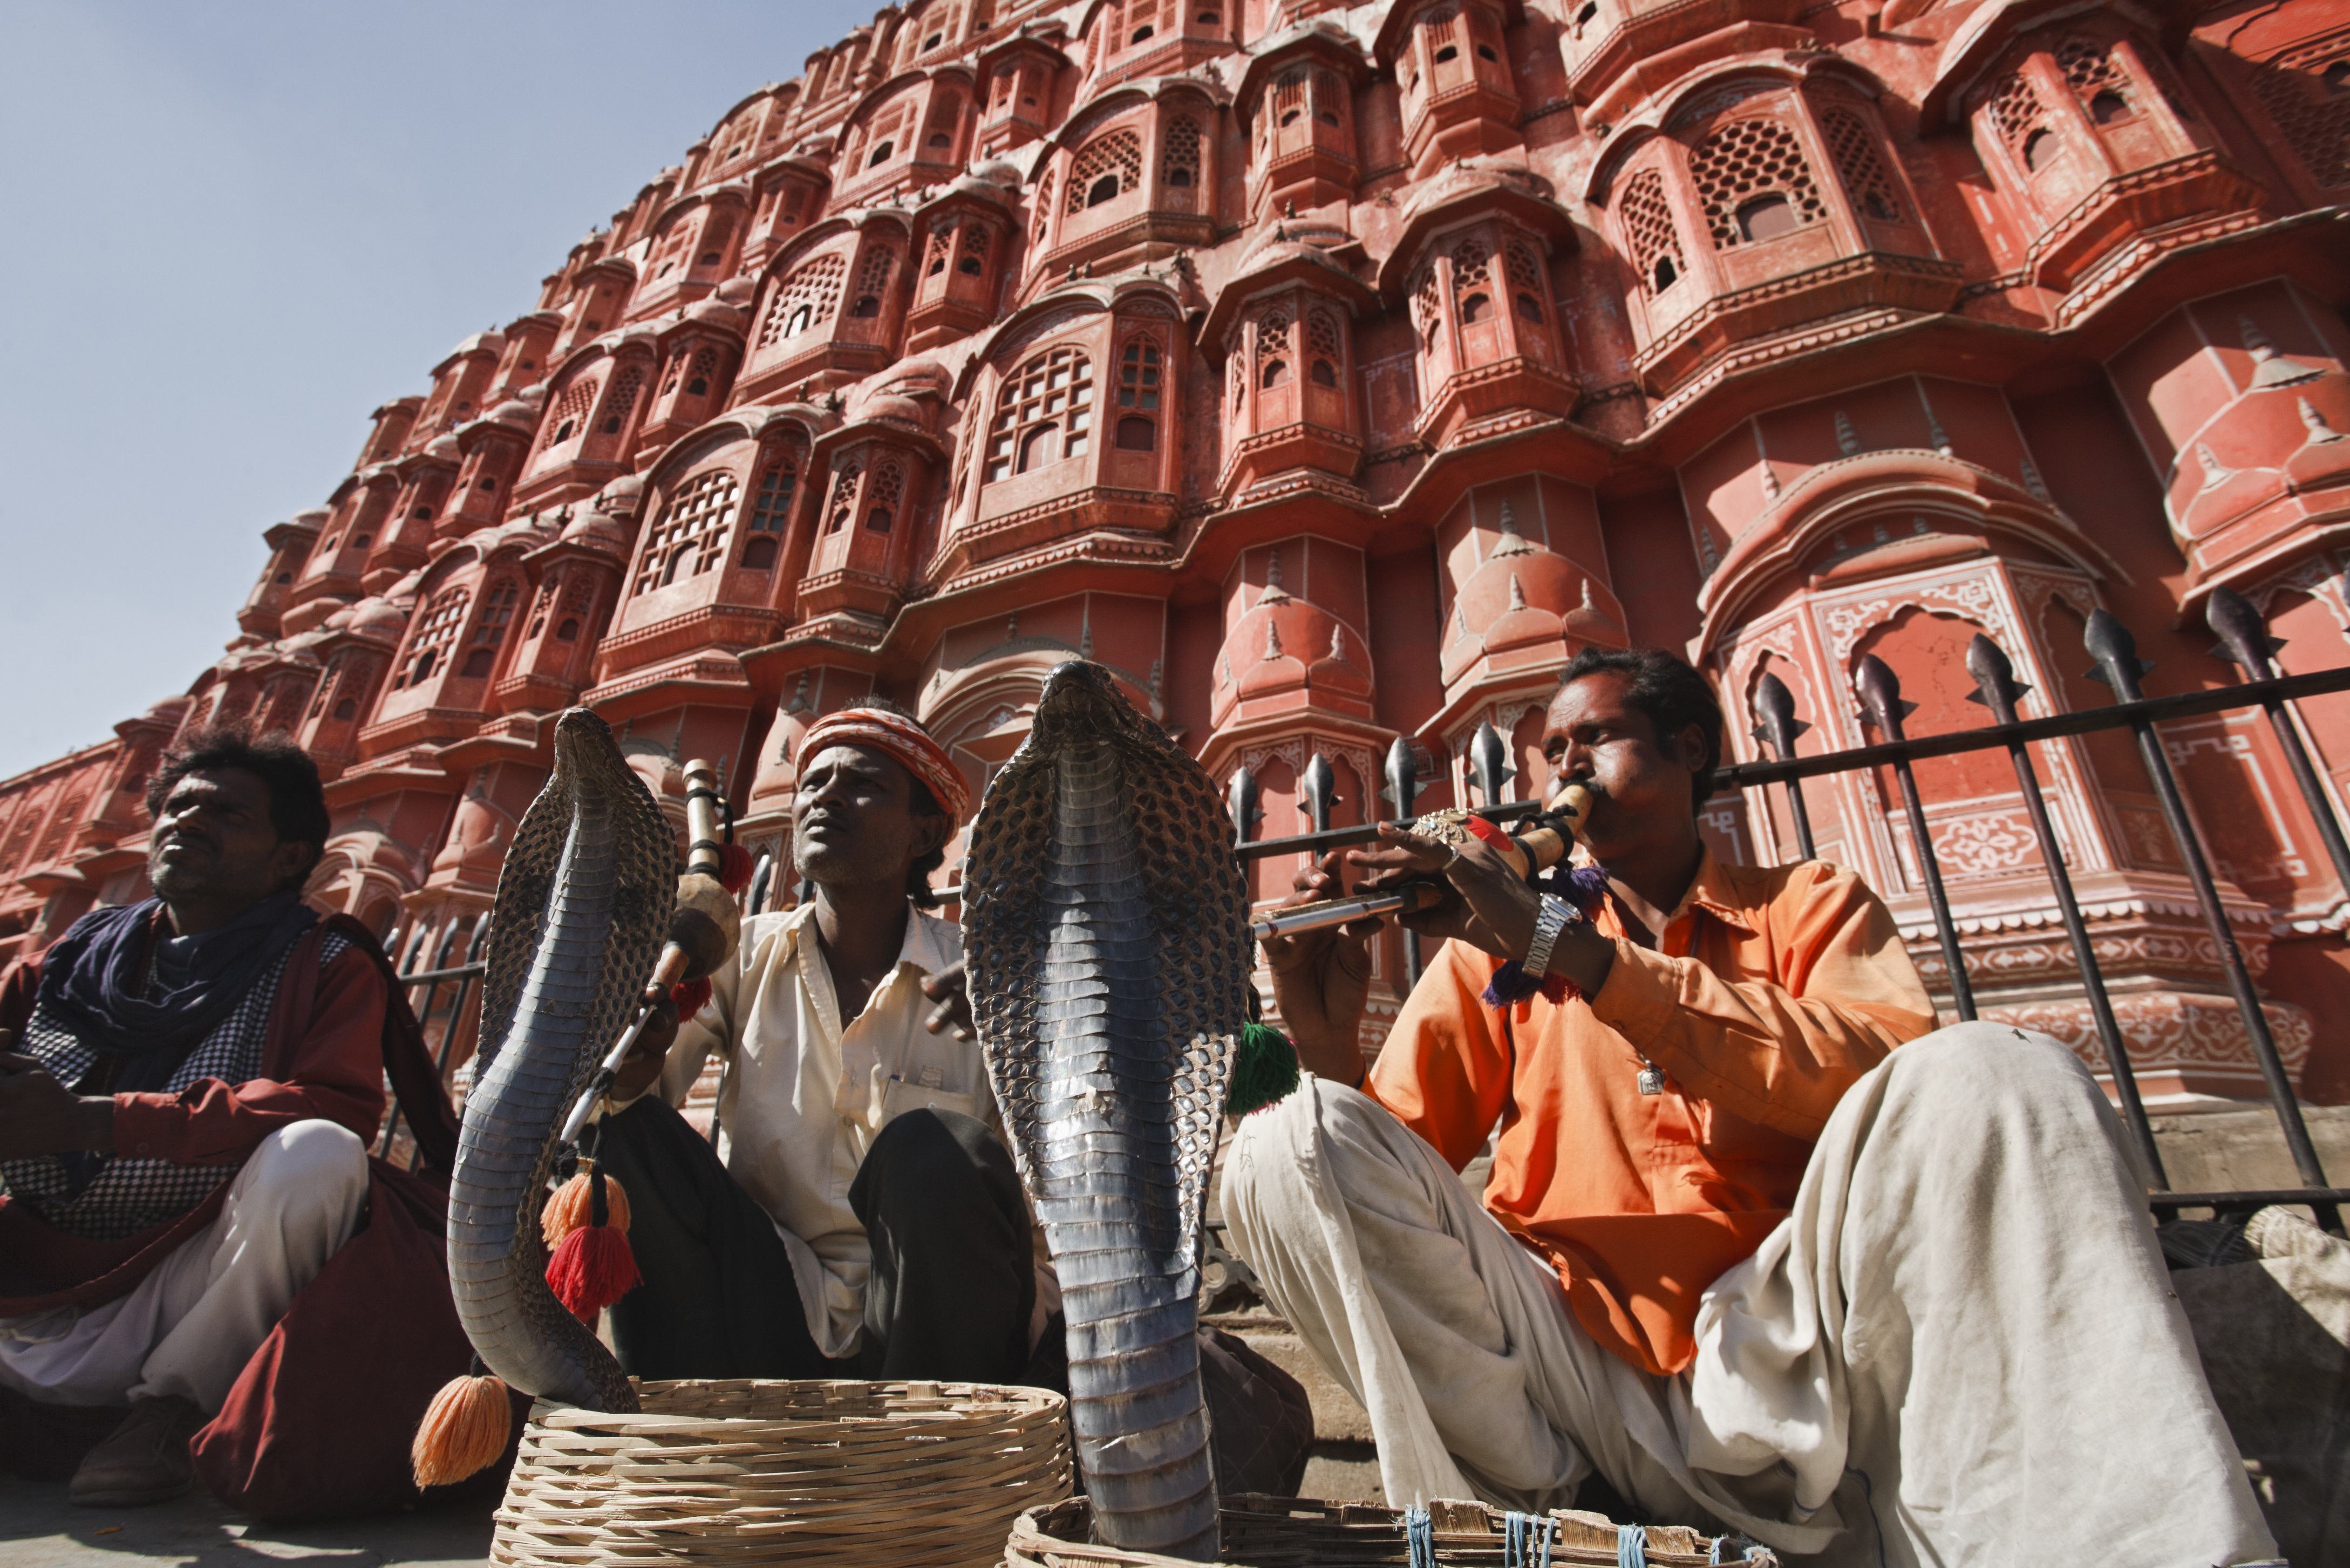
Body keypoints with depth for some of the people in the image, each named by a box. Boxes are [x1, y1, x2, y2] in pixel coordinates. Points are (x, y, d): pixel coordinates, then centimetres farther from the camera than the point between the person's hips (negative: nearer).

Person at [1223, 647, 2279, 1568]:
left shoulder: (1807, 905, 13)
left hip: (1774, 1369, 0)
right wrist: (1326, 1041, -19)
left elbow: (1891, 1074, -12)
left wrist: (1561, 945, -20)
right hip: (1570, 1373, 1)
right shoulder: (1491, 944, 13)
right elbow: (1388, 1178, 5)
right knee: (1290, 1147, -22)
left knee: (1991, 1072, -23)